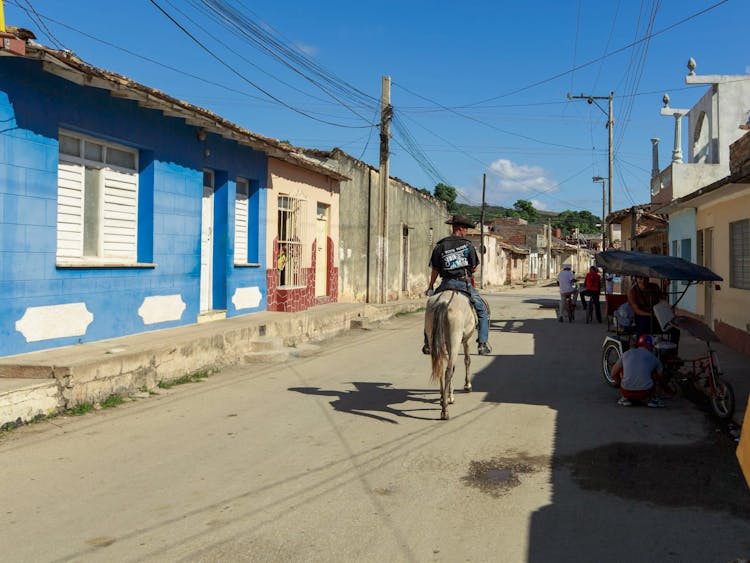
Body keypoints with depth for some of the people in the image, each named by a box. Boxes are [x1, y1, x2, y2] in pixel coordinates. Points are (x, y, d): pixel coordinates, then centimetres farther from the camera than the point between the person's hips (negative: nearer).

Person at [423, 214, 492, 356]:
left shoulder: (440, 246, 5)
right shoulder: (468, 244, 0)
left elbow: (435, 270, 5)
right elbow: (473, 267, 4)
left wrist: (430, 287, 17)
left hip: (446, 284, 2)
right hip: (465, 283, -2)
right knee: (483, 312, 12)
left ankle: (427, 344, 16)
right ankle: (483, 344, 5)